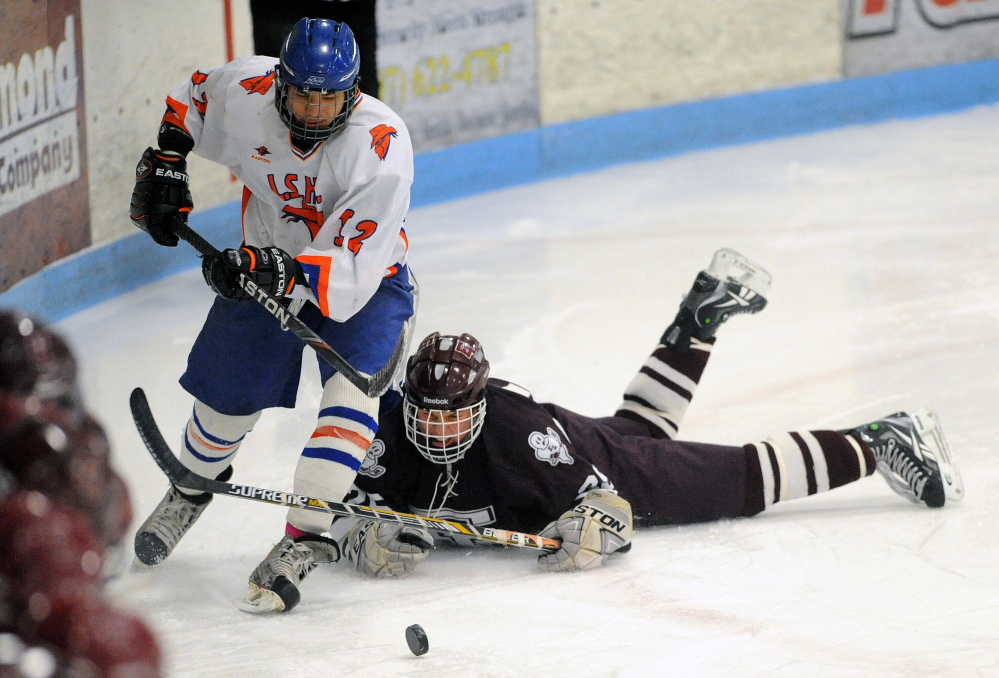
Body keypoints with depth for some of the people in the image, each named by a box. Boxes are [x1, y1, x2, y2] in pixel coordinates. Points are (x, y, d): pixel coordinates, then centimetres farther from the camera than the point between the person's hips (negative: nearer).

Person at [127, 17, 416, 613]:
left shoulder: (382, 145, -32)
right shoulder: (246, 92, -21)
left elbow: (349, 269, -36)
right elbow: (192, 96, 6)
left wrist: (280, 270, -49)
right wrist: (167, 162, -3)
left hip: (364, 279, -3)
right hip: (267, 263, 3)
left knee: (353, 389, -27)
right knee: (229, 398, 8)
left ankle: (300, 540, -24)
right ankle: (192, 489, 41)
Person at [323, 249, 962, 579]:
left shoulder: (519, 433, -40)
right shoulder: (395, 439, -27)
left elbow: (611, 507, -37)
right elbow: (350, 518, -23)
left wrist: (589, 531, -57)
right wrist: (374, 539, -45)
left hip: (604, 467, -7)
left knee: (742, 478, 0)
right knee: (638, 426, 35)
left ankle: (881, 444, 14)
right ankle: (700, 318, 52)